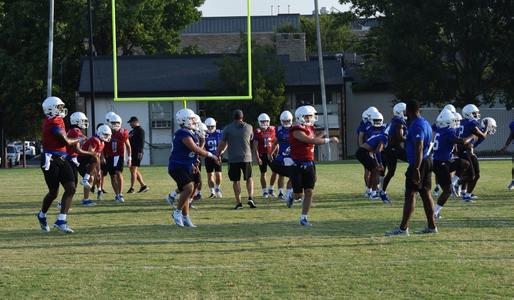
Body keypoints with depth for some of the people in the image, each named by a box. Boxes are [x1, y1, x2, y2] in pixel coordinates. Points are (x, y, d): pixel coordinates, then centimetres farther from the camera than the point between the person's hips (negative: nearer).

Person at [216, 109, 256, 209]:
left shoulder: (227, 128, -3)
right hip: (246, 157, 1)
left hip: (233, 159, -1)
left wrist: (218, 155, 13)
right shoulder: (249, 128, 3)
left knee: (235, 181, 7)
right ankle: (250, 198, 2)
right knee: (249, 178, 17)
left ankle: (238, 202, 4)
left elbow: (222, 143, 0)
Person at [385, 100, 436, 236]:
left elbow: (419, 149, -24)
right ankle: (431, 226, 16)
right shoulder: (425, 123, 14)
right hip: (427, 161, 10)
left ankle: (403, 228, -9)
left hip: (418, 163, -10)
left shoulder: (416, 126, -17)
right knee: (426, 194, 13)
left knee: (410, 195, -8)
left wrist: (416, 169, -27)